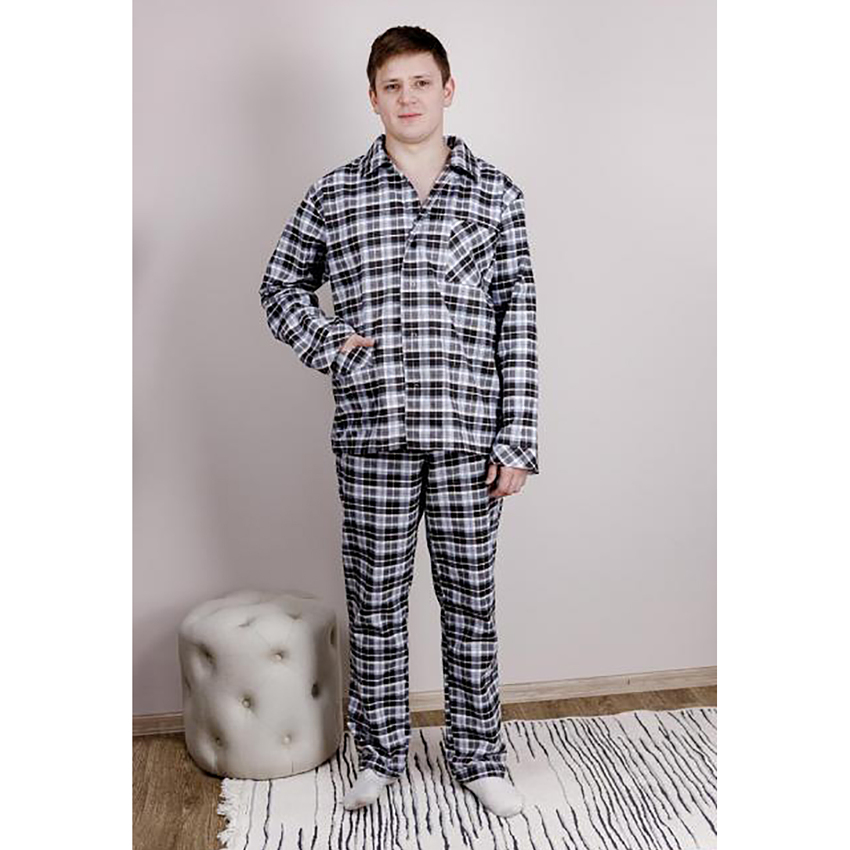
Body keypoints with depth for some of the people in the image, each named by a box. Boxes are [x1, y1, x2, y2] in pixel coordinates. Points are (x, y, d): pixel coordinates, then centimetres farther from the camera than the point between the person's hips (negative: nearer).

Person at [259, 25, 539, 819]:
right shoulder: (334, 193, 5)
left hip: (468, 434, 0)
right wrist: (328, 345, -2)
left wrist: (517, 441, -4)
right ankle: (380, 754, 31)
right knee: (375, 599, 11)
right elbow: (280, 285, 17)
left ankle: (477, 755, 29)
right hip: (372, 433, 1)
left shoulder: (496, 193, 4)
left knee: (469, 599, 10)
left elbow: (518, 324, 1)